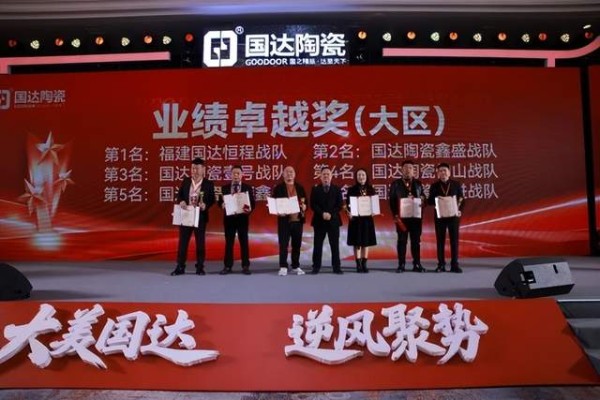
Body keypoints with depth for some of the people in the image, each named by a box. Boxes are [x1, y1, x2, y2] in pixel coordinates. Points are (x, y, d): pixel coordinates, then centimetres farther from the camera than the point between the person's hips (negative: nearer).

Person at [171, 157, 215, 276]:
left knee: (200, 242, 4)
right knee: (183, 241, 5)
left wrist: (205, 205, -22)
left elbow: (212, 200, -2)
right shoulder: (185, 181, 7)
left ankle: (200, 267, 14)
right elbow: (179, 194, 10)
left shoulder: (209, 184, -2)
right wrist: (181, 201, -12)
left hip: (200, 217, -2)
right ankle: (180, 267, 12)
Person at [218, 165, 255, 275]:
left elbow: (252, 203, -1)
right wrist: (222, 204, -17)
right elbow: (220, 201, 6)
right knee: (229, 242, 5)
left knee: (244, 242, 3)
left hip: (242, 217, -1)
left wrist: (250, 209, -22)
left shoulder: (247, 188, 3)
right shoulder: (225, 188, 8)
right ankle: (227, 266, 12)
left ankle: (245, 266, 9)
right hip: (229, 217, 1)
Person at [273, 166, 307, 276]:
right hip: (284, 220, -3)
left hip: (298, 220, 3)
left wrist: (304, 207, -9)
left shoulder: (300, 188, 10)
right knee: (283, 244, -2)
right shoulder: (278, 188, 2)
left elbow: (305, 202, 12)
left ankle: (296, 266, 19)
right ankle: (283, 267, 3)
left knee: (297, 244, 9)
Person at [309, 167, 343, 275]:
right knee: (318, 245, 2)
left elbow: (340, 205, 1)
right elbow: (313, 205, -2)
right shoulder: (315, 189, 6)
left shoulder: (337, 189, 8)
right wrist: (322, 213, -16)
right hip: (319, 220, 0)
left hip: (333, 220, 0)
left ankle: (336, 267, 8)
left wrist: (331, 214, -13)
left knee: (335, 245, 3)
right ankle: (316, 267, 7)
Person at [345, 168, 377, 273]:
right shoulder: (352, 190, -1)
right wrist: (349, 213, -22)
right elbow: (348, 204, -4)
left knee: (366, 242, 6)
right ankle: (358, 265, 6)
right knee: (357, 242, 0)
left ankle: (364, 264, 13)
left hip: (367, 218, 2)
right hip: (356, 218, -2)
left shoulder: (371, 189, 6)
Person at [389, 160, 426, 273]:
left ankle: (417, 264, 10)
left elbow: (423, 197, 13)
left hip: (416, 216, 2)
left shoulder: (418, 183, 13)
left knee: (416, 240, 4)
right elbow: (392, 200, 1)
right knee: (402, 240, 0)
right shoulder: (396, 184, 6)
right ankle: (401, 264, 5)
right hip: (401, 216, -2)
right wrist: (395, 215, -9)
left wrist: (422, 201, -11)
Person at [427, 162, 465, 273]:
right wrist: (436, 199, -17)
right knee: (440, 240, 2)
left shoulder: (456, 184, 6)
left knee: (454, 240, 0)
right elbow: (429, 201, 4)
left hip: (453, 215, 0)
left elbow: (462, 199, 6)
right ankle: (441, 265, 7)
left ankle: (454, 265, 5)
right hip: (439, 216, 0)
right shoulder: (434, 186, 6)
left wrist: (460, 210, -9)